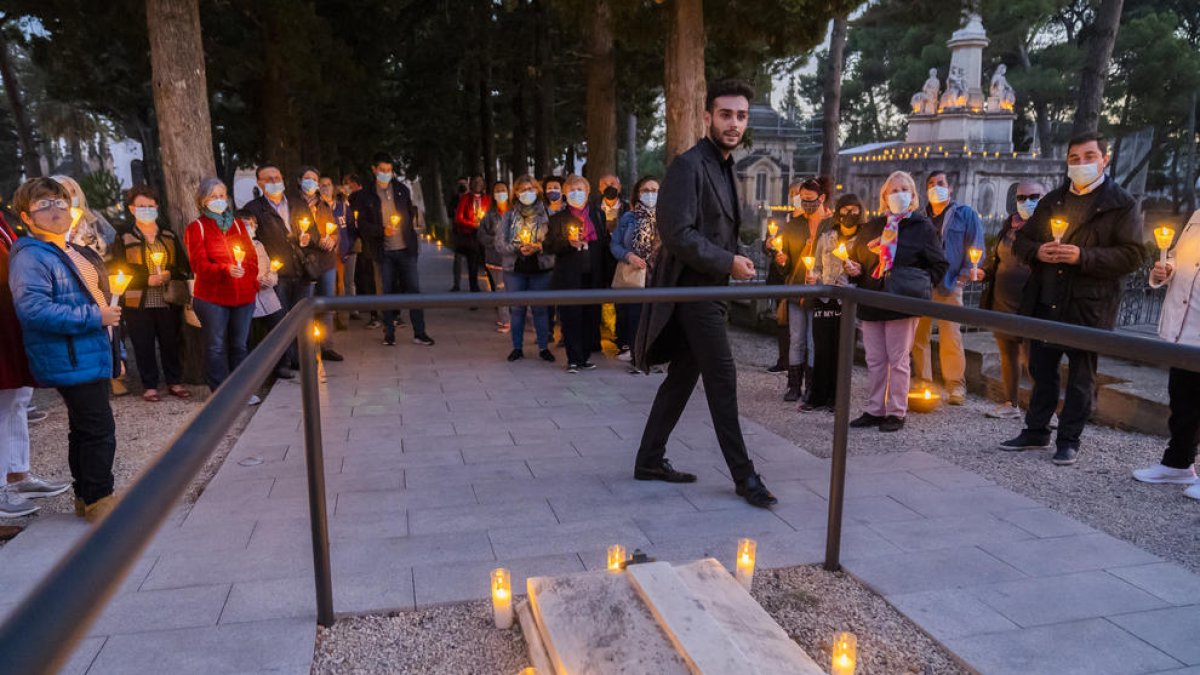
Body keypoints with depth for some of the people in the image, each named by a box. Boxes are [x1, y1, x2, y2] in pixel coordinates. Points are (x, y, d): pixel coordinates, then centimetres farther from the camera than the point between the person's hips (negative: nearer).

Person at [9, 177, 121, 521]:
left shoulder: (77, 253, 17)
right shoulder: (30, 257, -13)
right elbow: (33, 309, -25)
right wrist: (95, 317, -23)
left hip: (93, 357, 10)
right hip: (72, 361, -10)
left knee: (85, 429, 17)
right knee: (99, 430, -8)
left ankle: (86, 497, 28)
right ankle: (98, 501, 4)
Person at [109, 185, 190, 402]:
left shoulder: (169, 236, 12)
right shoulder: (123, 239, 2)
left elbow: (183, 265, 10)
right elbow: (118, 271, -3)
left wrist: (170, 274, -11)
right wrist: (147, 279, -16)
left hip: (168, 301, 2)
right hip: (138, 302, -2)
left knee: (171, 342, 7)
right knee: (144, 345, 3)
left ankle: (175, 382, 19)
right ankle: (149, 386, 14)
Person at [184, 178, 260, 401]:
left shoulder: (237, 224, 15)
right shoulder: (196, 228, 0)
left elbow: (252, 256, 13)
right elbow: (199, 264, -10)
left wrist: (252, 282, 1)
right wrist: (225, 270, -27)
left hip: (243, 295, 4)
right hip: (212, 297, -4)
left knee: (239, 345, 12)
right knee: (216, 346, 0)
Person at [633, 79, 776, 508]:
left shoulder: (723, 167, 17)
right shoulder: (689, 165, -12)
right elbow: (677, 233, -21)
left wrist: (735, 260, 8)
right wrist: (728, 262, -16)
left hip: (707, 291, 9)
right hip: (692, 290, -9)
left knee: (683, 376, 12)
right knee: (722, 378, -7)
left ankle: (650, 460, 21)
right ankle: (744, 476, 2)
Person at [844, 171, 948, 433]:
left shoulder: (923, 227, 3)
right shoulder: (872, 227, 15)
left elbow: (939, 265, 5)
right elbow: (858, 258, 25)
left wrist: (920, 286, -4)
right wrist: (853, 269, 4)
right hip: (872, 302, 5)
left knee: (898, 360, 0)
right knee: (874, 360, 8)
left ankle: (896, 412, 8)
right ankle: (874, 410, 16)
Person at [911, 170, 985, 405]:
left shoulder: (965, 214, 8)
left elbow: (976, 247, 3)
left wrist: (965, 274, -6)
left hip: (949, 285, -3)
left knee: (950, 337, -9)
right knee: (918, 334, 3)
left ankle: (955, 385, 0)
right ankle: (922, 382, 13)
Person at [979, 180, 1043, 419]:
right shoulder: (1010, 225, 13)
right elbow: (995, 258, 24)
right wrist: (984, 272, 8)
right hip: (1002, 303, 7)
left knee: (1033, 360, -8)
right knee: (1007, 355, 14)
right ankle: (1011, 404, 27)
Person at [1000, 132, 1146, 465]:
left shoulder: (1121, 203, -2)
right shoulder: (1051, 200, 14)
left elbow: (1133, 254, -10)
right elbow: (1021, 239, 16)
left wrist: (1083, 256, -21)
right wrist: (1037, 251, -7)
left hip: (1087, 306, -5)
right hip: (1044, 302, 5)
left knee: (1081, 376, 4)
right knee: (1042, 370, 14)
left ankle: (1069, 441, 14)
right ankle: (1036, 431, 26)